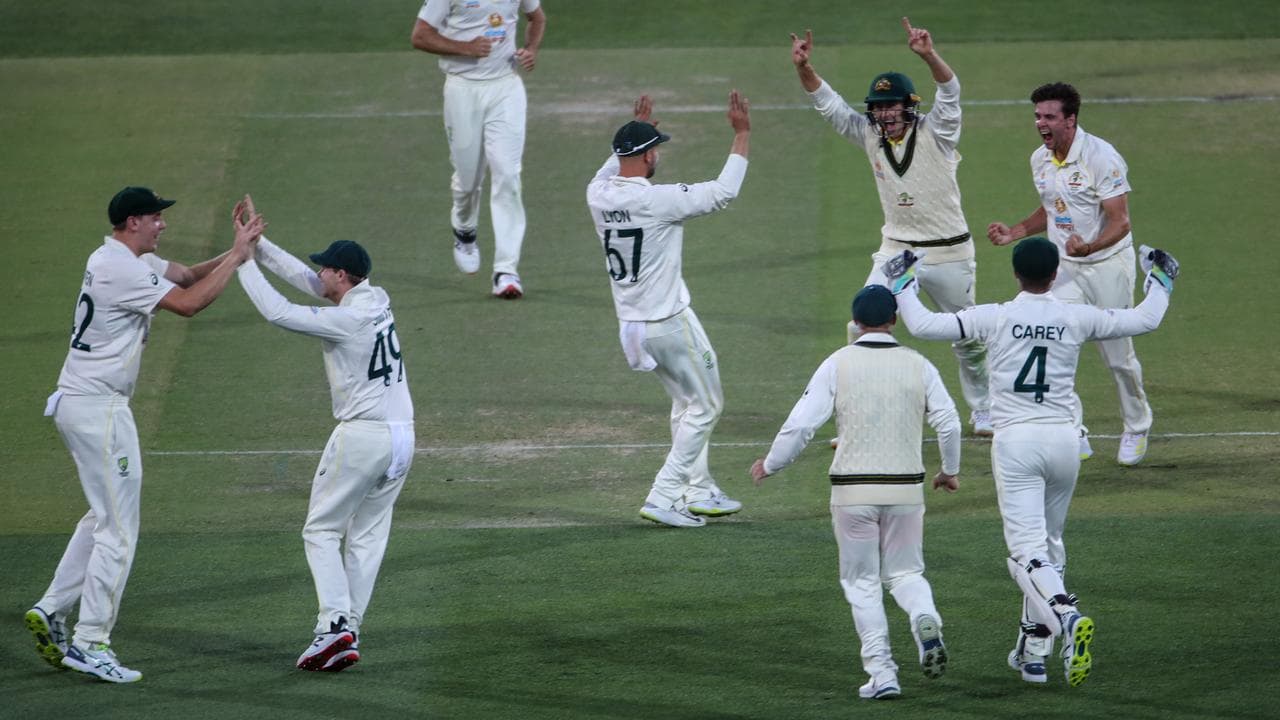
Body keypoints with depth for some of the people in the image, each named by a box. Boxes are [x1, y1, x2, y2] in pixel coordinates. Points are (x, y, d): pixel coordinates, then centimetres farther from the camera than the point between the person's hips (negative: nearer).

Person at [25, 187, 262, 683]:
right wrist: (238, 256, -14)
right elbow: (189, 303, -20)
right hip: (99, 407, -11)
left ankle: (51, 612, 17)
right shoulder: (121, 269, -18)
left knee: (103, 517, 20)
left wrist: (236, 251, 0)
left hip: (77, 403, 11)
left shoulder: (130, 259, 14)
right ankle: (89, 643, -5)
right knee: (118, 529, -6)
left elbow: (190, 276, 15)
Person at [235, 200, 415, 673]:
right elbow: (305, 280, 17)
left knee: (321, 530, 2)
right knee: (367, 536, 11)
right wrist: (258, 244, 15)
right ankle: (348, 636, 8)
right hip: (402, 436, 8)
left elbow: (277, 312, -18)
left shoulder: (348, 319, -16)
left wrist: (243, 260, -9)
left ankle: (335, 624, -14)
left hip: (362, 436, -8)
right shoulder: (376, 301, 8)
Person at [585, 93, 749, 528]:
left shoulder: (598, 197, -3)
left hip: (630, 325, 8)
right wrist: (742, 135, -8)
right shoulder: (658, 201, -22)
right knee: (706, 406, 6)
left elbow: (608, 174, 24)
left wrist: (634, 132, 30)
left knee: (686, 402, 24)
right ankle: (663, 498, -1)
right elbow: (723, 192, -15)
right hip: (670, 324, -8)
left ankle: (699, 493, 28)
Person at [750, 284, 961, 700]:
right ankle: (926, 621, -17)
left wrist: (770, 465, 9)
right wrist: (950, 471, 19)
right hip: (906, 489, 2)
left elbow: (801, 424, -7)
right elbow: (949, 423, 1)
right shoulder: (918, 365, 2)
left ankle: (881, 673, 0)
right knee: (904, 572, 16)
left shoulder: (838, 365, -3)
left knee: (862, 582, 9)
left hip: (853, 491, -2)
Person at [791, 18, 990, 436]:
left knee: (968, 339, 10)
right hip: (896, 252, 3)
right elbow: (827, 103, -5)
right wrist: (803, 68, -23)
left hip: (948, 255, -3)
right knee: (862, 330, -6)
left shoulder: (935, 133, -13)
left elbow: (950, 92, -30)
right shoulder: (870, 135, -1)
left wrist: (928, 56, -49)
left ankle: (982, 411, 30)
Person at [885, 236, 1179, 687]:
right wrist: (1160, 281, 31)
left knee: (1027, 549, -8)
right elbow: (1145, 320, 13)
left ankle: (1068, 615, -36)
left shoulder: (994, 318, -4)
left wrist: (902, 285, 15)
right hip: (1063, 439, 3)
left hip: (1015, 441, -3)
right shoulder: (1076, 319, 2)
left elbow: (923, 325, -3)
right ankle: (1034, 650, 21)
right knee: (1049, 544, 17)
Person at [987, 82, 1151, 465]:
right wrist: (1014, 232, 5)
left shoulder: (1102, 157, -20)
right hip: (1064, 267, 5)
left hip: (1108, 264, -5)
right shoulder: (1040, 160, 2)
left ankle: (1136, 432, 25)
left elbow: (1120, 222, -22)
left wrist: (1088, 247, -39)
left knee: (1118, 354, 4)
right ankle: (1075, 437, -1)